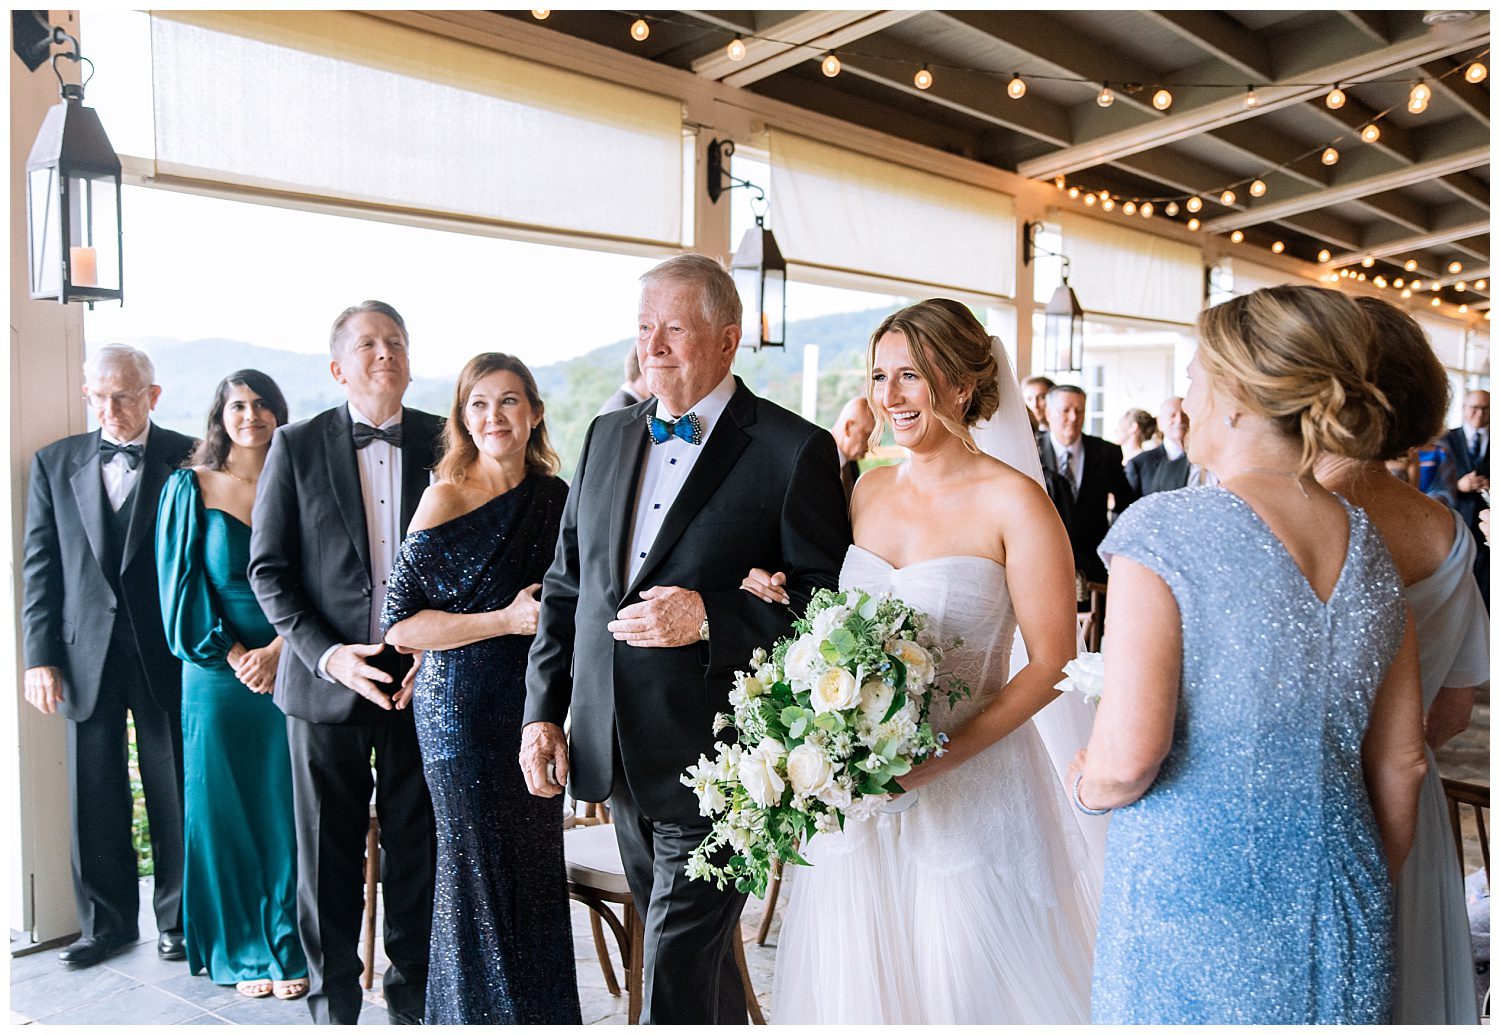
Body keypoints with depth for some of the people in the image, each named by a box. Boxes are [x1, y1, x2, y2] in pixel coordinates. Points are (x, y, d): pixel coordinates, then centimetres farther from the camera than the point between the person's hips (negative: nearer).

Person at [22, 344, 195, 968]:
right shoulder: (55, 463, 7)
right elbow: (41, 565, 6)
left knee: (175, 793, 8)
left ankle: (177, 917, 23)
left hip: (165, 654, -2)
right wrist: (41, 657, -1)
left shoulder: (188, 460, -2)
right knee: (95, 796, 10)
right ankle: (107, 921, 26)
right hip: (86, 652, 3)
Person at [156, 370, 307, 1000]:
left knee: (285, 808, 4)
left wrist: (277, 650, -11)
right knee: (223, 806, 6)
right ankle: (240, 953, 19)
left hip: (289, 666, 0)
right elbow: (184, 583, 0)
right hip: (216, 672, 0)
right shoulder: (190, 488, 4)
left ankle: (286, 949, 17)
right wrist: (234, 653, -10)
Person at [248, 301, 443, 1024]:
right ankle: (332, 1004, 29)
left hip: (422, 678, 1)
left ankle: (412, 993, 29)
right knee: (328, 854, 11)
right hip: (326, 680, 0)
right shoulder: (296, 447, 0)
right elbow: (269, 570, -1)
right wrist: (326, 655, -13)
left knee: (417, 848, 10)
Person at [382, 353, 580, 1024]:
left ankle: (542, 1014, 30)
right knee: (479, 869, 3)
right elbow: (400, 625, -12)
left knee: (538, 870, 11)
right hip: (463, 712, -4)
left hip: (535, 710, 5)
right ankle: (476, 1014, 25)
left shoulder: (556, 497, 6)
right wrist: (507, 620, -19)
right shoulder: (447, 499, -9)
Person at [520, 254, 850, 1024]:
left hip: (712, 758, -6)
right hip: (615, 752, 7)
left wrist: (710, 618, -24)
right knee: (689, 943, 24)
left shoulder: (794, 451, -10)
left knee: (678, 974, 1)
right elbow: (565, 585, 12)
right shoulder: (607, 436, 9)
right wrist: (543, 711, 6)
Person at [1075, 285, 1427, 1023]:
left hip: (1193, 896, -5)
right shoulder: (1372, 547, 1)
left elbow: (1127, 758, -23)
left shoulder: (1165, 529, -18)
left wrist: (1085, 784, -1)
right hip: (1341, 907, 6)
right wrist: (1370, 895, 22)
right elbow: (1400, 762, 8)